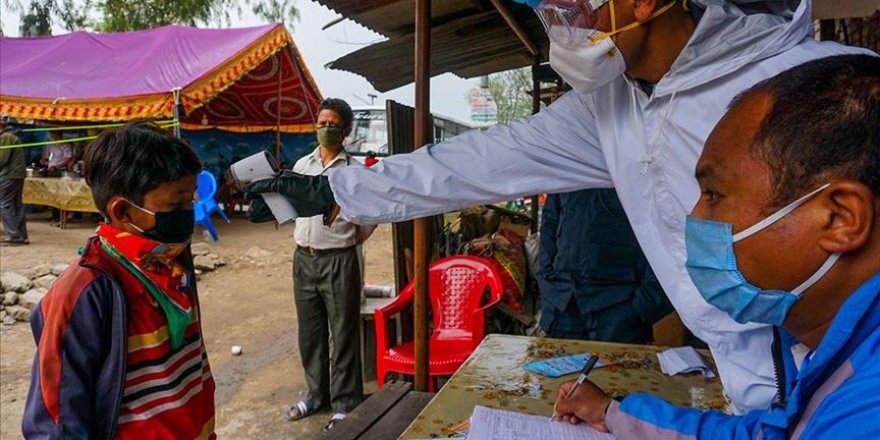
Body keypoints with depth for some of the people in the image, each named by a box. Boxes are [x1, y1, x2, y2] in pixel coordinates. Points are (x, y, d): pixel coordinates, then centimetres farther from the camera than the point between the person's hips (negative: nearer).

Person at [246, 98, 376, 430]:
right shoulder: (301, 165, 9)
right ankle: (317, 394, 31)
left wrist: (353, 239, 3)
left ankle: (344, 403, 14)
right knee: (310, 332, 15)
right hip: (304, 258, 5)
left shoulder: (354, 170, -6)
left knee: (343, 334, 2)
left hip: (338, 261, -5)